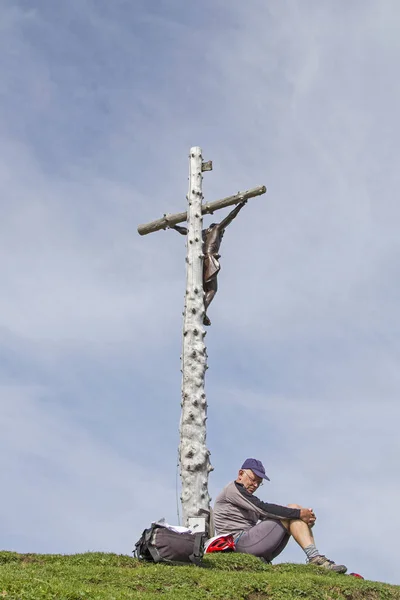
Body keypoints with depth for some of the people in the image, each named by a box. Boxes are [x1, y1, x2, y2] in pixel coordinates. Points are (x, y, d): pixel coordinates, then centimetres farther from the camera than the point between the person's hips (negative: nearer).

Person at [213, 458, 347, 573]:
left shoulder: (247, 498, 29)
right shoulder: (232, 489, -1)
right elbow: (263, 508, -15)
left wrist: (304, 515, -5)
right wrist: (298, 513, -15)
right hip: (240, 542, -9)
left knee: (295, 511, -1)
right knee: (293, 510, -13)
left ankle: (315, 558, -16)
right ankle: (314, 558, -23)